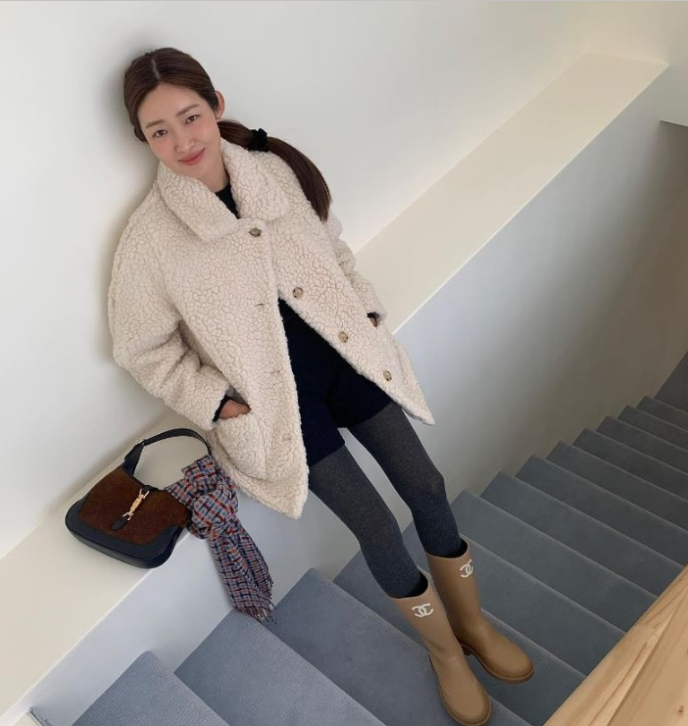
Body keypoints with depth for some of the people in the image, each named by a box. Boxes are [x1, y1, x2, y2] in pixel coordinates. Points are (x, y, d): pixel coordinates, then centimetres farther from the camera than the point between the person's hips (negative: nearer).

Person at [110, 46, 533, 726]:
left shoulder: (275, 169, -4)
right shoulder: (148, 237, -15)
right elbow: (144, 351, -5)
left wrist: (369, 315, 3)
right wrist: (222, 404, -11)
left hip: (346, 359, 4)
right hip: (278, 397, -3)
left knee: (426, 487, 9)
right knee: (377, 527, 1)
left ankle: (474, 623, 37)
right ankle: (445, 652, 31)